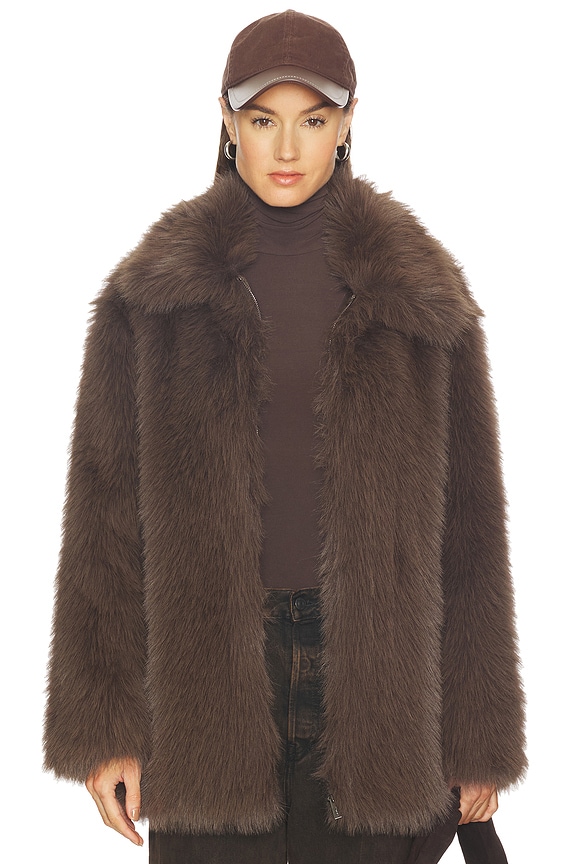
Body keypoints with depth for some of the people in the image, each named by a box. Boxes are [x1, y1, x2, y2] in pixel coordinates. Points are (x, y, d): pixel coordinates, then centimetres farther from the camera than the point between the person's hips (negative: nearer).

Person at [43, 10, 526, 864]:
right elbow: (106, 507, 0)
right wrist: (103, 726, -2)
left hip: (367, 672, 1)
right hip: (209, 676, 0)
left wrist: (479, 735, 4)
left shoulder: (419, 294, 0)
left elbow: (467, 516, 2)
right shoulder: (153, 294, -1)